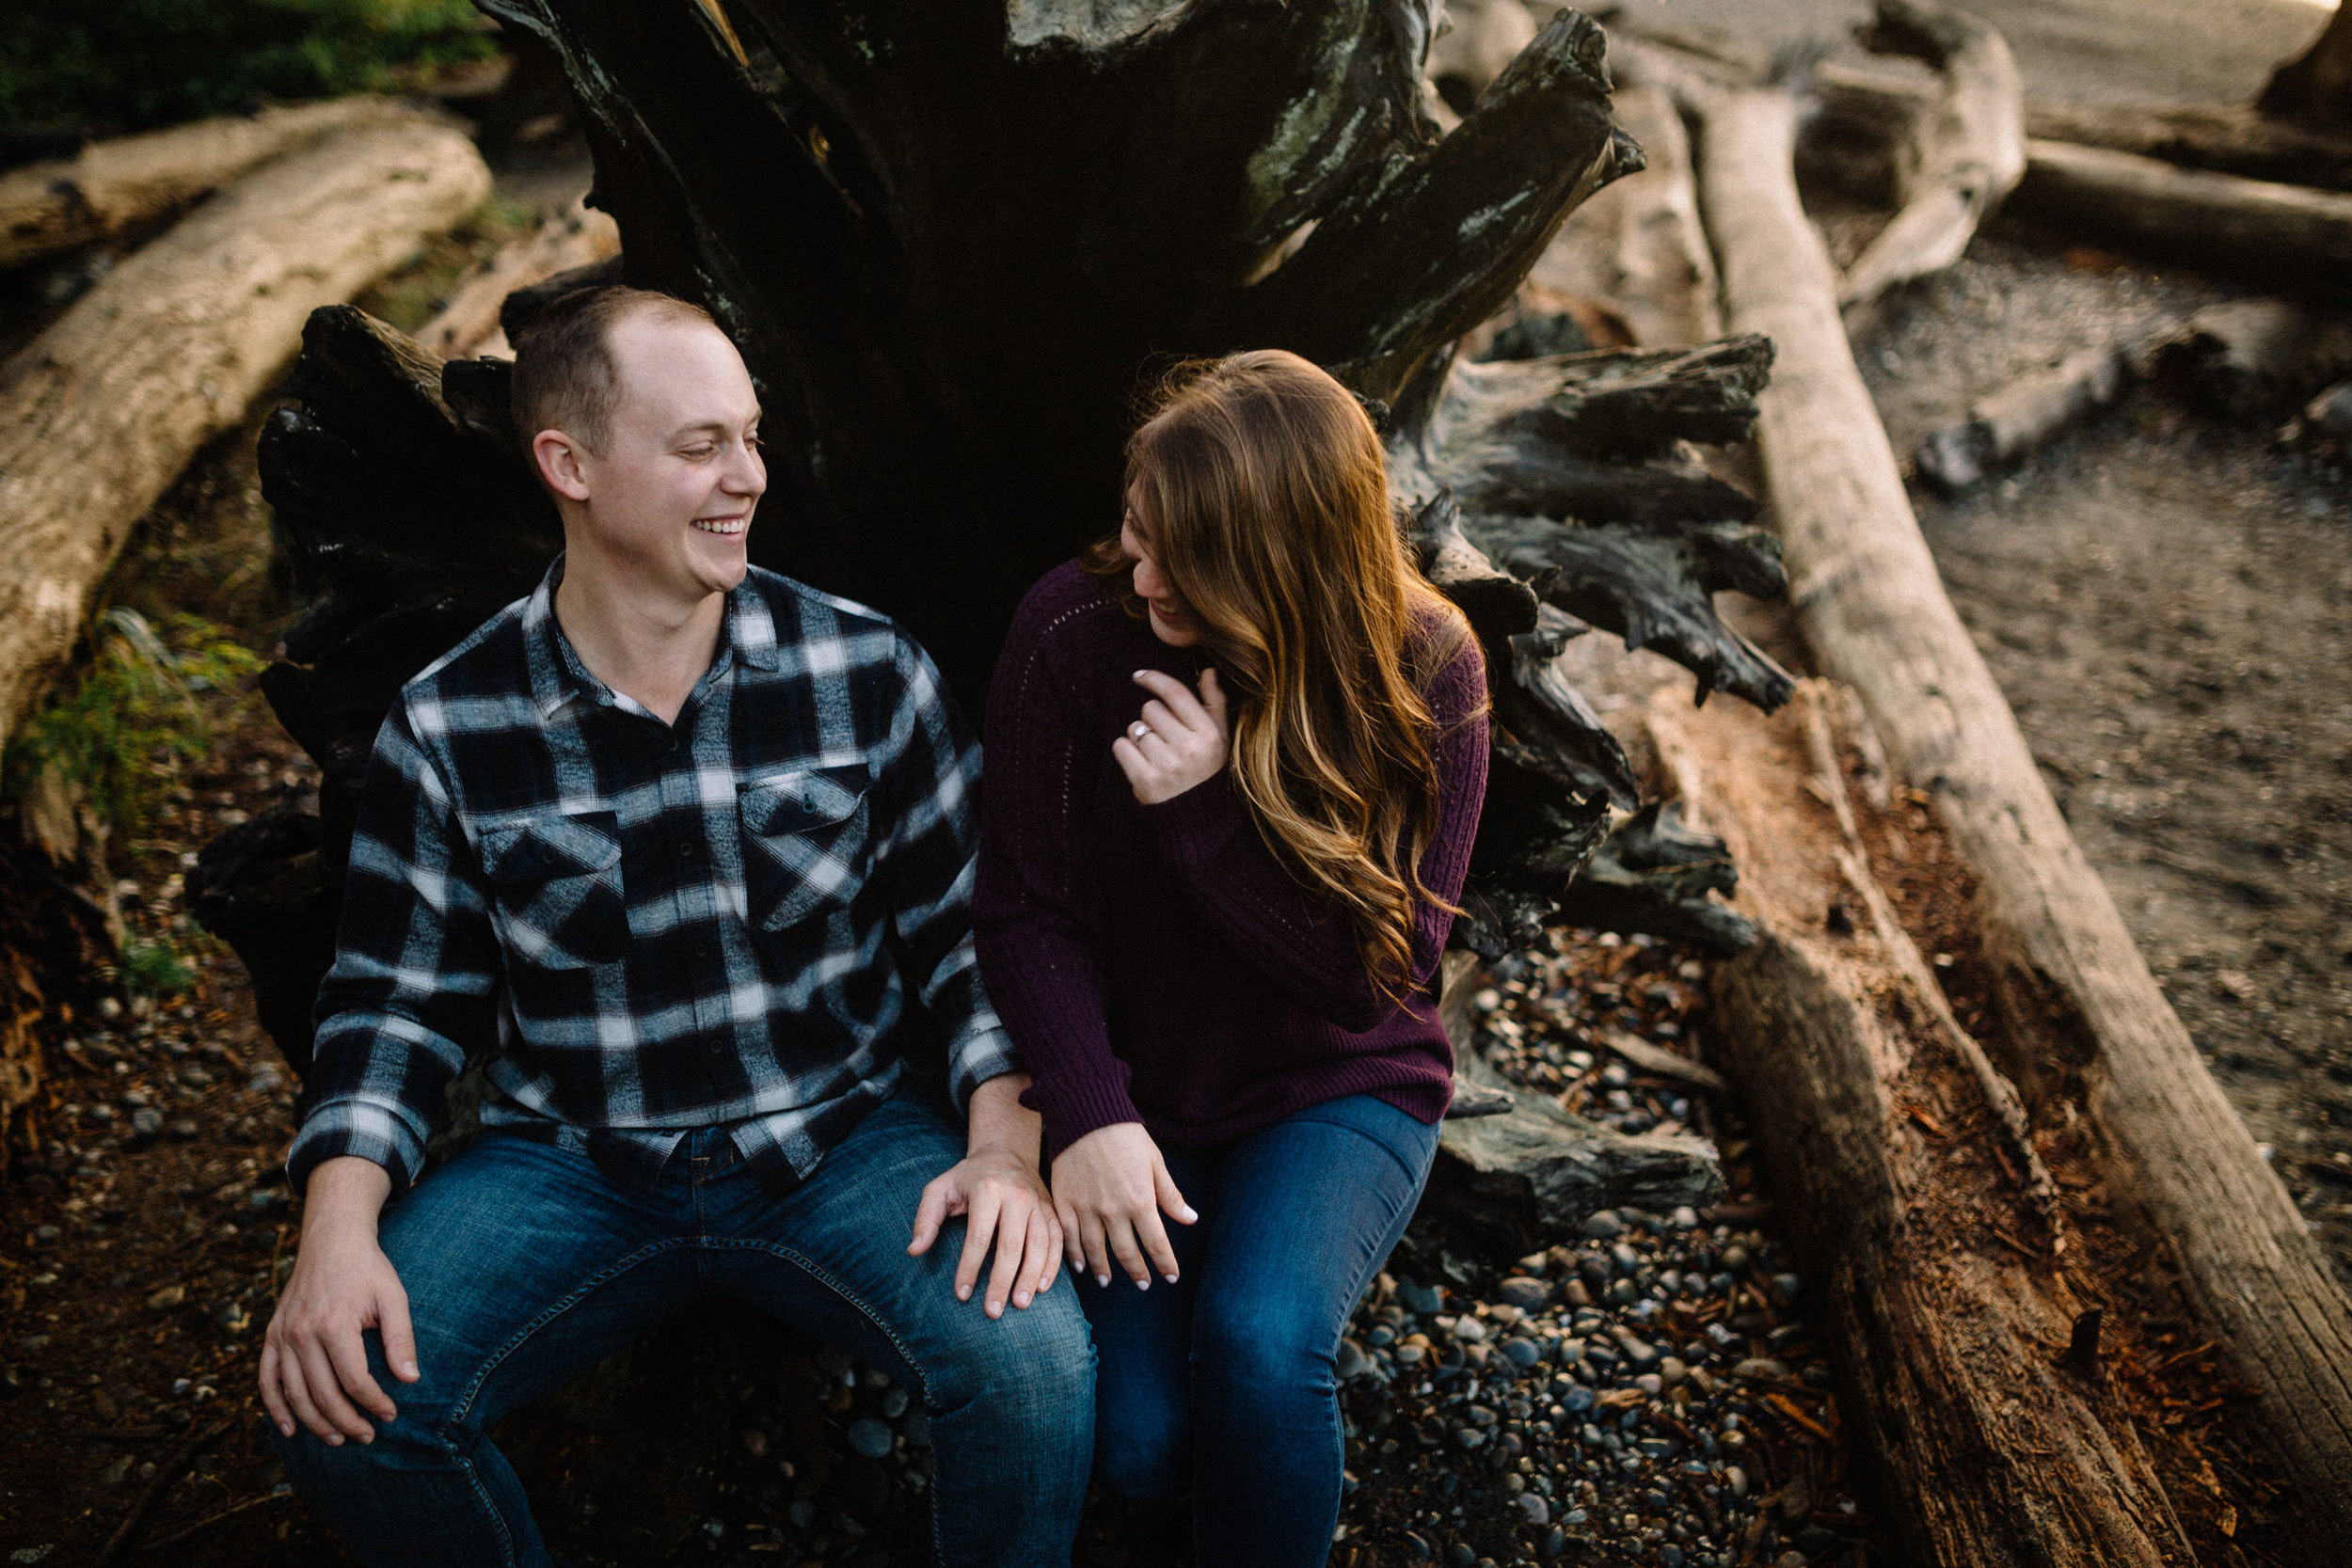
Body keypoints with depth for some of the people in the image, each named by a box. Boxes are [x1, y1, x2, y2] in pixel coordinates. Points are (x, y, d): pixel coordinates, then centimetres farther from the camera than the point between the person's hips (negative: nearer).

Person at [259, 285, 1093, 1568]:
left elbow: (965, 928, 0)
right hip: (569, 1165, 1)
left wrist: (1005, 1148, -14)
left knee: (1033, 1360, -27)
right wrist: (338, 1236, -14)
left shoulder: (867, 674, -5)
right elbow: (393, 1002, 2)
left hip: (840, 1140, -1)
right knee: (338, 1403, -20)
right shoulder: (445, 730, -4)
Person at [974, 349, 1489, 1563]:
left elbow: (1382, 963, -13)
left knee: (1257, 1347, -29)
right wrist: (1088, 1111, -23)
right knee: (1138, 1442, -15)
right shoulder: (1071, 629, -13)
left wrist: (1209, 812, -25)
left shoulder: (1423, 669, -14)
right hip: (1136, 1089, 1)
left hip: (1338, 1086, -1)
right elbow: (1025, 909, -9)